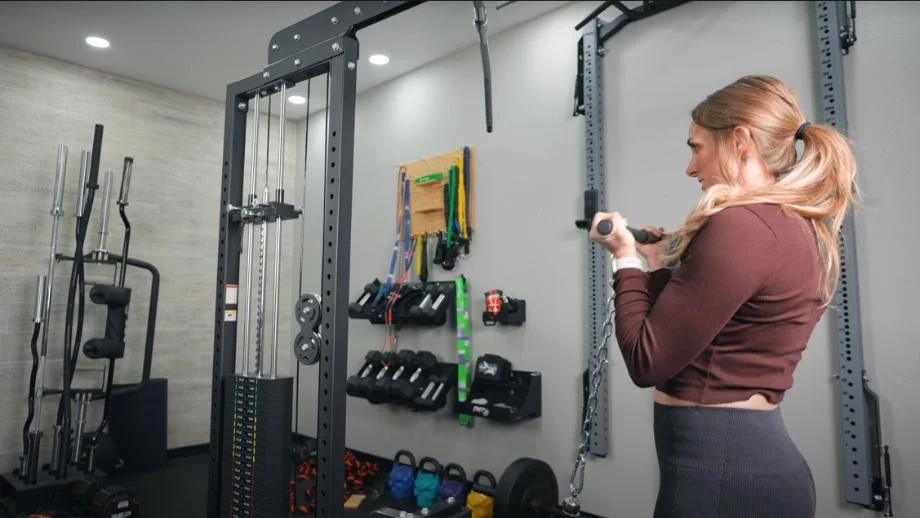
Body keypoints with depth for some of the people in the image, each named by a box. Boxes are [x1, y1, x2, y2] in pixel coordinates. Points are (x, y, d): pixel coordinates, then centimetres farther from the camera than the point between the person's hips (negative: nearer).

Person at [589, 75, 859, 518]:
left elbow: (647, 362, -18)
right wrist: (661, 268, 11)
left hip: (718, 468, -9)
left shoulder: (740, 224, -21)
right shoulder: (799, 228, 9)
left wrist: (626, 260, -8)